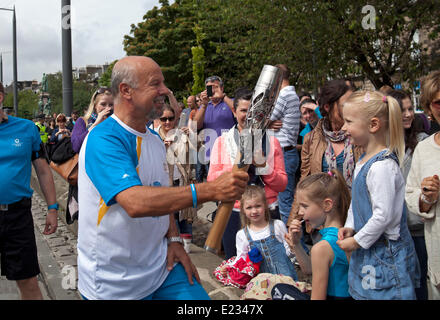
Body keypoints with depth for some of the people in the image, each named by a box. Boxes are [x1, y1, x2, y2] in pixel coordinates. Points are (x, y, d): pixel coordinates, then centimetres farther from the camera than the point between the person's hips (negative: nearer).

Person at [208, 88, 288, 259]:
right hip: (233, 214, 0)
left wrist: (263, 165, -14)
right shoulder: (222, 141, 5)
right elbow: (212, 181, -4)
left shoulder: (272, 142, 6)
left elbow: (282, 184, 1)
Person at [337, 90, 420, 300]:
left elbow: (383, 215, -25)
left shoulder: (382, 166, -24)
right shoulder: (363, 161, 7)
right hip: (369, 248, 9)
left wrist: (357, 241, -16)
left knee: (381, 294, 0)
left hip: (386, 250, -9)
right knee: (363, 293, 17)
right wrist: (350, 227, 7)